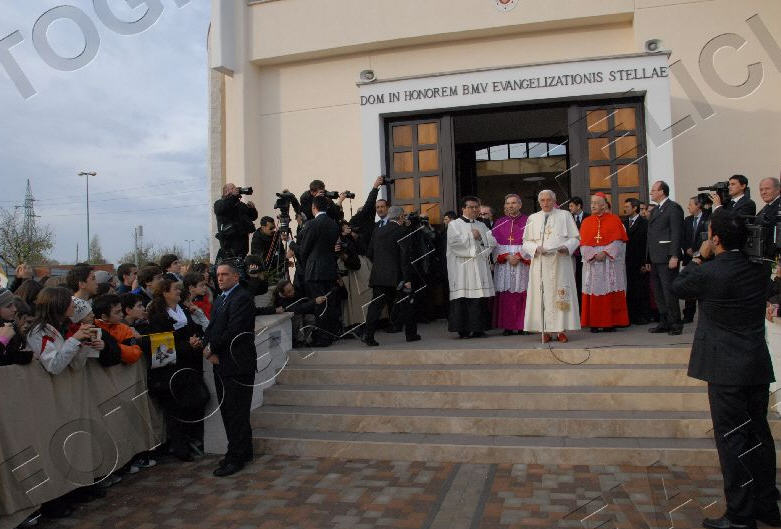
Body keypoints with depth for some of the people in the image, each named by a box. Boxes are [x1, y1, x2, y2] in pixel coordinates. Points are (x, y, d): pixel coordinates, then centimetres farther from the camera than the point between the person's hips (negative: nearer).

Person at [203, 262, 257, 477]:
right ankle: (242, 451, 25)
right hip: (221, 363, 9)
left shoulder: (242, 298, -11)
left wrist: (213, 349, -11)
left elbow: (233, 331, -19)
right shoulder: (219, 300, 19)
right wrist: (210, 349, -4)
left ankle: (236, 457, 5)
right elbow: (211, 328, 14)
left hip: (237, 364, -9)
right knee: (227, 411, 14)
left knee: (237, 412, -3)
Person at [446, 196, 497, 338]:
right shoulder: (454, 224, 5)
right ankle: (463, 329, -4)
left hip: (480, 266, 5)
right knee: (463, 298, -8)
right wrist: (471, 236, -4)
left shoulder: (481, 225, 21)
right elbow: (454, 241, -11)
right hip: (462, 267, -5)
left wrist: (480, 237, -5)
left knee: (480, 297, 0)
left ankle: (479, 328, 6)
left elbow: (492, 241, 11)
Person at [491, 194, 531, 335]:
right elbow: (495, 244, 5)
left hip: (523, 264, -2)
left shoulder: (528, 221, 5)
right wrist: (507, 256, -9)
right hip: (504, 265, 2)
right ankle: (508, 326, 3)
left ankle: (522, 326, 2)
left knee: (523, 295, -3)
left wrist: (519, 256, -13)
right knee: (505, 296, -1)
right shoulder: (499, 223, 12)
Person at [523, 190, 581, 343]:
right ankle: (545, 330, -1)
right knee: (542, 295, -4)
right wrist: (536, 248, -9)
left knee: (561, 294, -5)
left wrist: (566, 247, -12)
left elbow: (575, 238, 7)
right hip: (540, 263, 1)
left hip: (560, 262, -1)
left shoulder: (565, 216, 10)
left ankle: (561, 330, -1)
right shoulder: (532, 219, 15)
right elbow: (526, 242, 11)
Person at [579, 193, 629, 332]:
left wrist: (605, 253, -16)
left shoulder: (614, 220, 4)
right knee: (594, 292, -1)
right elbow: (584, 244, 3)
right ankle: (594, 323, 2)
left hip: (611, 262, -2)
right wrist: (594, 255, -12)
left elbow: (618, 241, -4)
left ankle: (611, 322, 3)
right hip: (592, 262, 2)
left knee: (610, 293, -1)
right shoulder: (586, 222, 10)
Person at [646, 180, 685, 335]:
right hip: (655, 259, 9)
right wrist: (648, 260, 17)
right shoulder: (655, 211, 21)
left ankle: (675, 324, 0)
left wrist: (674, 256, -19)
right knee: (658, 293, 10)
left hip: (667, 258, -9)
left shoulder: (673, 208, -5)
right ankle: (664, 322, 17)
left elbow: (676, 233, -13)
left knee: (668, 291, -7)